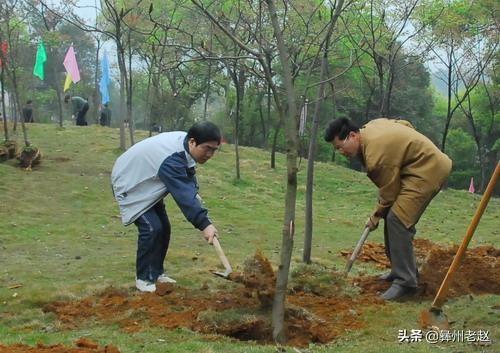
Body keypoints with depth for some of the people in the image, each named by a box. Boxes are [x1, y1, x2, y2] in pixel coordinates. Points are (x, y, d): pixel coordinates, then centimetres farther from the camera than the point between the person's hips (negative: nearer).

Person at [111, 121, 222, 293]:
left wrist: (195, 193, -7)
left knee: (163, 227, 8)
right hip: (130, 186, -10)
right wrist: (204, 224, -45)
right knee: (151, 228, -19)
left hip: (147, 184, 10)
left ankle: (156, 272, 20)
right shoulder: (172, 159, -39)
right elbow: (183, 195, -42)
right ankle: (143, 278, -7)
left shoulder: (184, 143, -9)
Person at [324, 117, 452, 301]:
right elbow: (405, 124, 16)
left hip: (429, 170, -11)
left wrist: (376, 216, 0)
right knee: (393, 216, 13)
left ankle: (406, 283, -18)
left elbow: (389, 191, -16)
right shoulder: (370, 126, 3)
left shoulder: (376, 155, -26)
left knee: (397, 220, -19)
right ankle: (402, 270, 24)